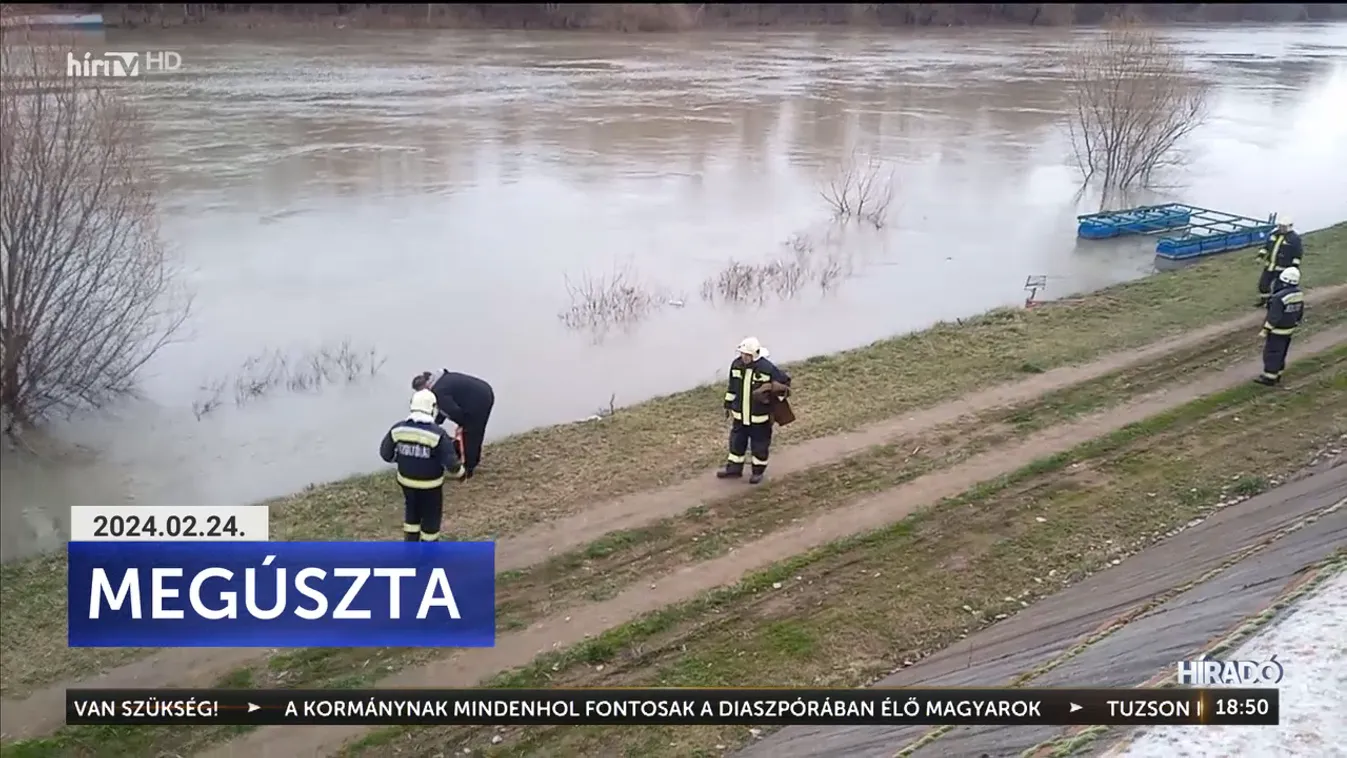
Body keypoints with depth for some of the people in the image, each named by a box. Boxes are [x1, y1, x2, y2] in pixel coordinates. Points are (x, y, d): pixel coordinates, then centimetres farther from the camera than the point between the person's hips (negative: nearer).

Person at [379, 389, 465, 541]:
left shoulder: (398, 429, -10)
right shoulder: (437, 433, -23)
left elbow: (386, 453, 0)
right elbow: (451, 462, -22)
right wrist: (460, 473, -1)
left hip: (406, 481, 4)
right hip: (430, 485, -4)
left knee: (411, 514, 24)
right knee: (431, 517, 15)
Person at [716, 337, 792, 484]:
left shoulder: (768, 368, -21)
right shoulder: (736, 364, -6)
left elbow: (785, 382, -9)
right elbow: (732, 386, 8)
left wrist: (776, 400, -8)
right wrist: (728, 405, 13)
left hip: (760, 417, -4)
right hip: (739, 415, 5)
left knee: (759, 445, 10)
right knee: (736, 442, 16)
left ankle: (758, 471, 28)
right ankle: (733, 469, 31)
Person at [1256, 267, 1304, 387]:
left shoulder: (1279, 297, -28)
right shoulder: (1299, 294, -1)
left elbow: (1274, 317, -25)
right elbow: (1300, 313, 10)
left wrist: (1265, 330, -17)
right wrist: (1294, 324, 23)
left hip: (1277, 331, -8)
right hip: (1289, 329, 8)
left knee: (1272, 353, 2)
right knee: (1281, 352, 18)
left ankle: (1269, 378, 8)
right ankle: (1276, 375, 29)